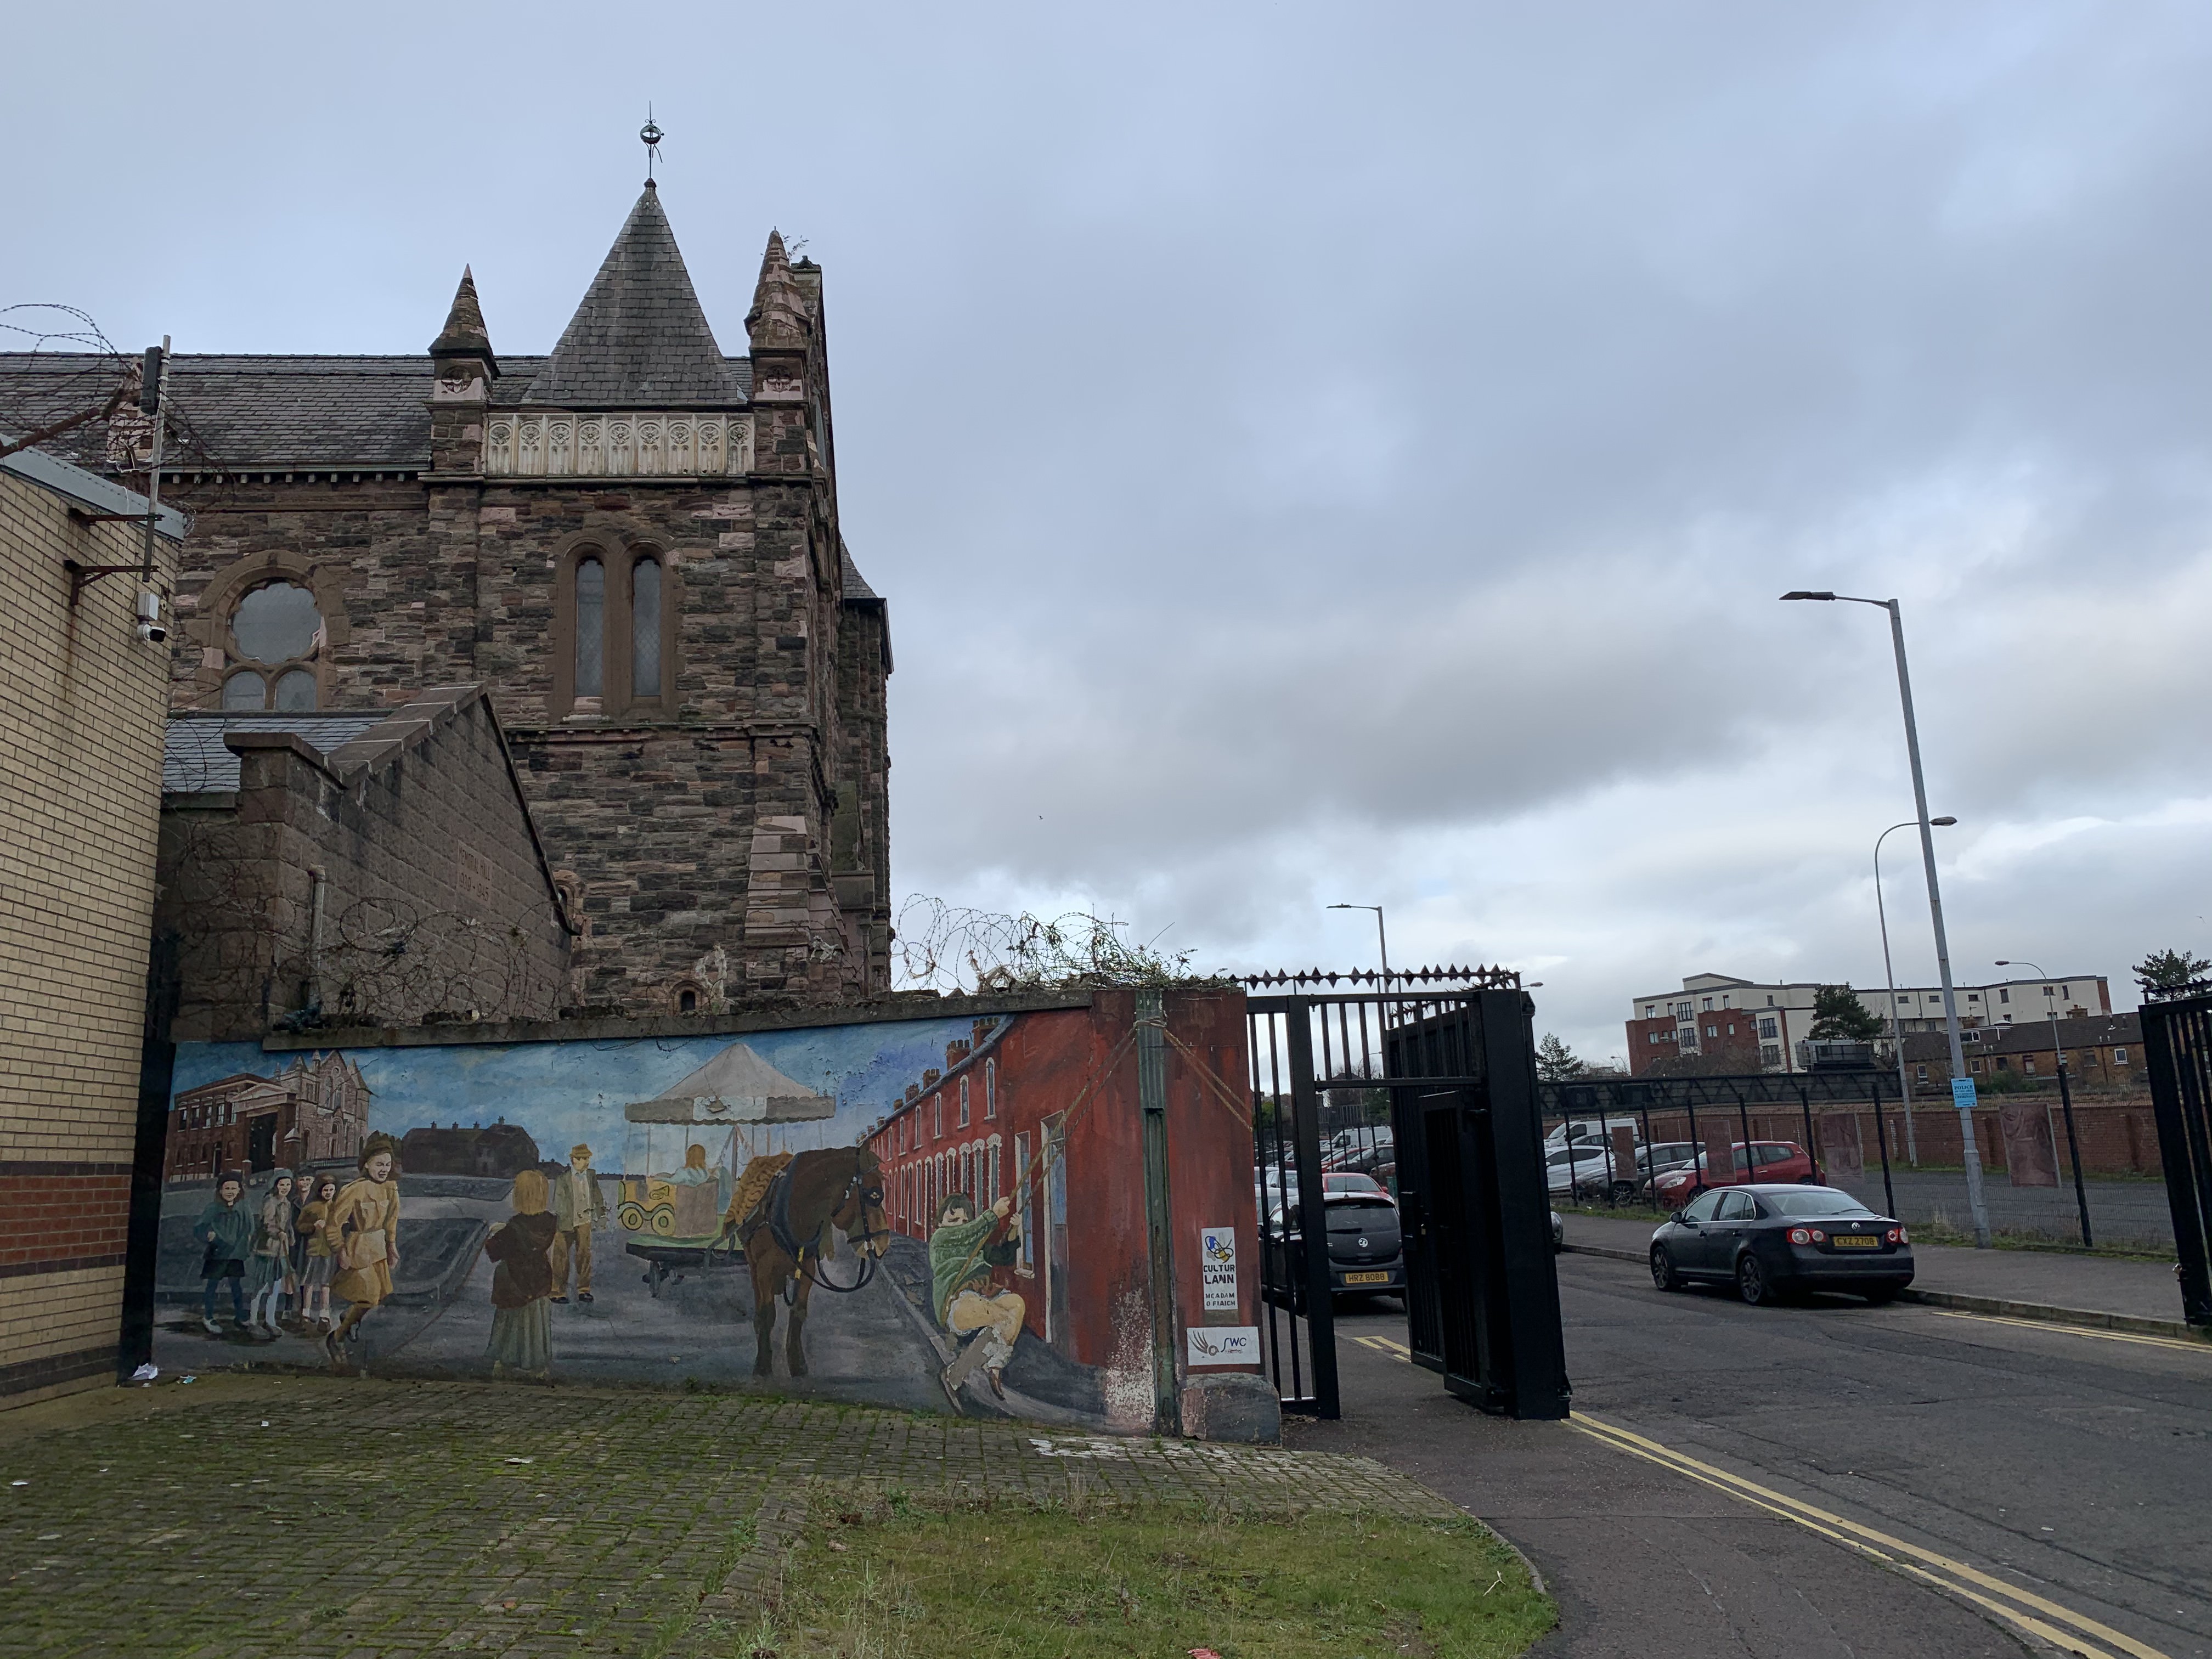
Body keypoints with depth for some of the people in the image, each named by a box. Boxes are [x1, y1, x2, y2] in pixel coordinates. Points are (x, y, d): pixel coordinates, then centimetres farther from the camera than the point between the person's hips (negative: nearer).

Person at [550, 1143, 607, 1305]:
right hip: (565, 1223, -4)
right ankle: (558, 1292, 14)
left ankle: (584, 1290, 14)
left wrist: (601, 1214, 16)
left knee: (585, 1254, 4)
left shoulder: (591, 1175, 3)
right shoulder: (563, 1177, -12)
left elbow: (597, 1195, 15)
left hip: (584, 1221, 4)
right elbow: (558, 1202, -10)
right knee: (561, 1256, 4)